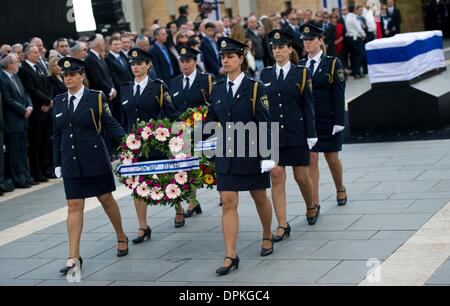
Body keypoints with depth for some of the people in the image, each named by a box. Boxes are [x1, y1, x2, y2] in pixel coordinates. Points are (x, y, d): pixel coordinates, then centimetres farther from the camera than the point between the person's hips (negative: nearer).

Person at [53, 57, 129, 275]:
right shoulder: (59, 102, 7)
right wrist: (57, 163, 10)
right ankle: (74, 258, 1)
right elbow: (57, 134, 11)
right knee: (74, 206, 0)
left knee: (106, 199, 10)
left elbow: (110, 124, -4)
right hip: (70, 161, 3)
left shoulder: (96, 98, -5)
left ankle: (121, 238, 33)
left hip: (94, 158, -3)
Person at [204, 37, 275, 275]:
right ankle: (230, 256, -2)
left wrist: (266, 155, -14)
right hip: (226, 155, 3)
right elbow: (211, 122, 10)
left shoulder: (255, 88, -8)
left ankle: (267, 237, 39)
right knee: (228, 202, -3)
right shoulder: (217, 90, 5)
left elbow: (264, 124, -10)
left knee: (259, 197, 14)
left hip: (251, 153, -3)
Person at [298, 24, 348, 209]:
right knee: (311, 159, -3)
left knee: (332, 158, 10)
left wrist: (339, 121, -12)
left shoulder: (333, 64, -4)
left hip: (328, 120, -2)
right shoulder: (300, 66, 5)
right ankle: (314, 202, 1)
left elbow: (339, 95, -7)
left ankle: (340, 189, 36)